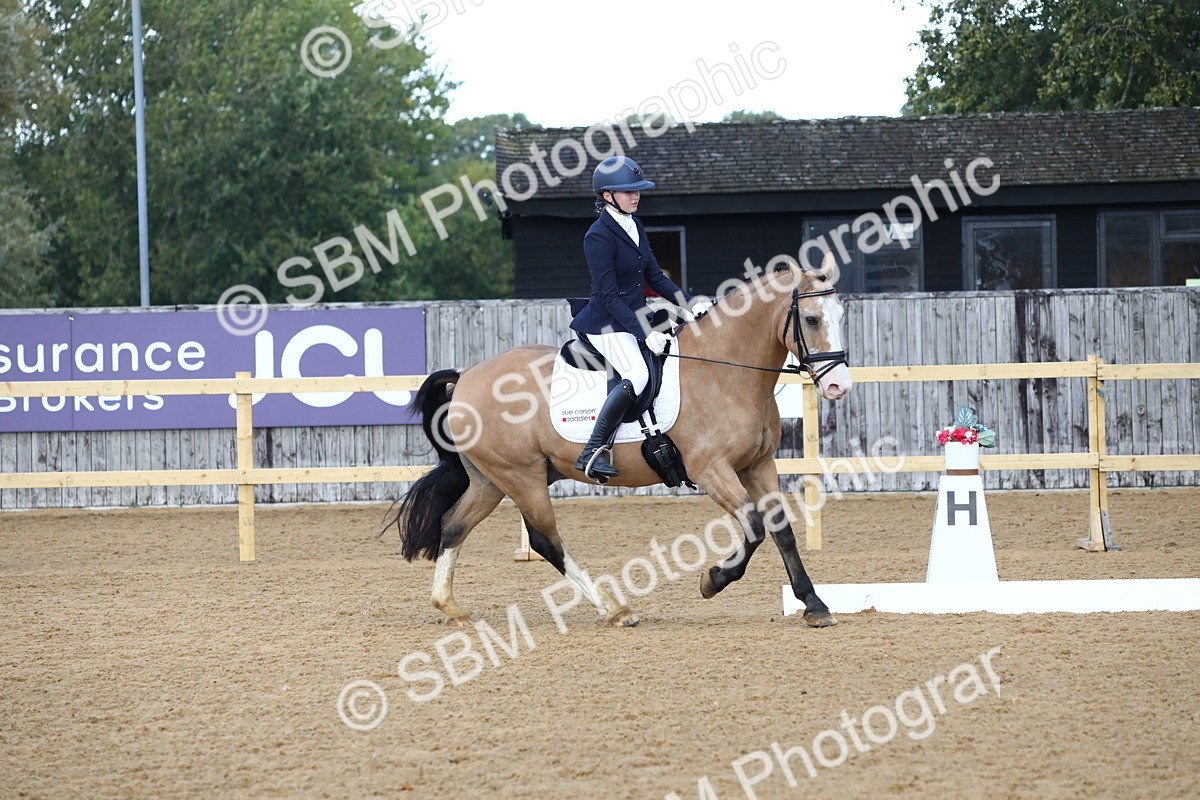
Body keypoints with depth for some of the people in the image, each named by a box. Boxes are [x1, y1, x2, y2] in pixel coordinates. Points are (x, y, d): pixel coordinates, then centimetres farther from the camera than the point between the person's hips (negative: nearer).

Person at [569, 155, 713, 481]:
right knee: (637, 375, -30)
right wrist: (645, 334, -25)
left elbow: (654, 276, 15)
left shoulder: (635, 227, 10)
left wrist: (689, 302, 0)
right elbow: (608, 296, -20)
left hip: (636, 317, 10)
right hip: (607, 325, -10)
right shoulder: (599, 236, -17)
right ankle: (594, 451, -27)